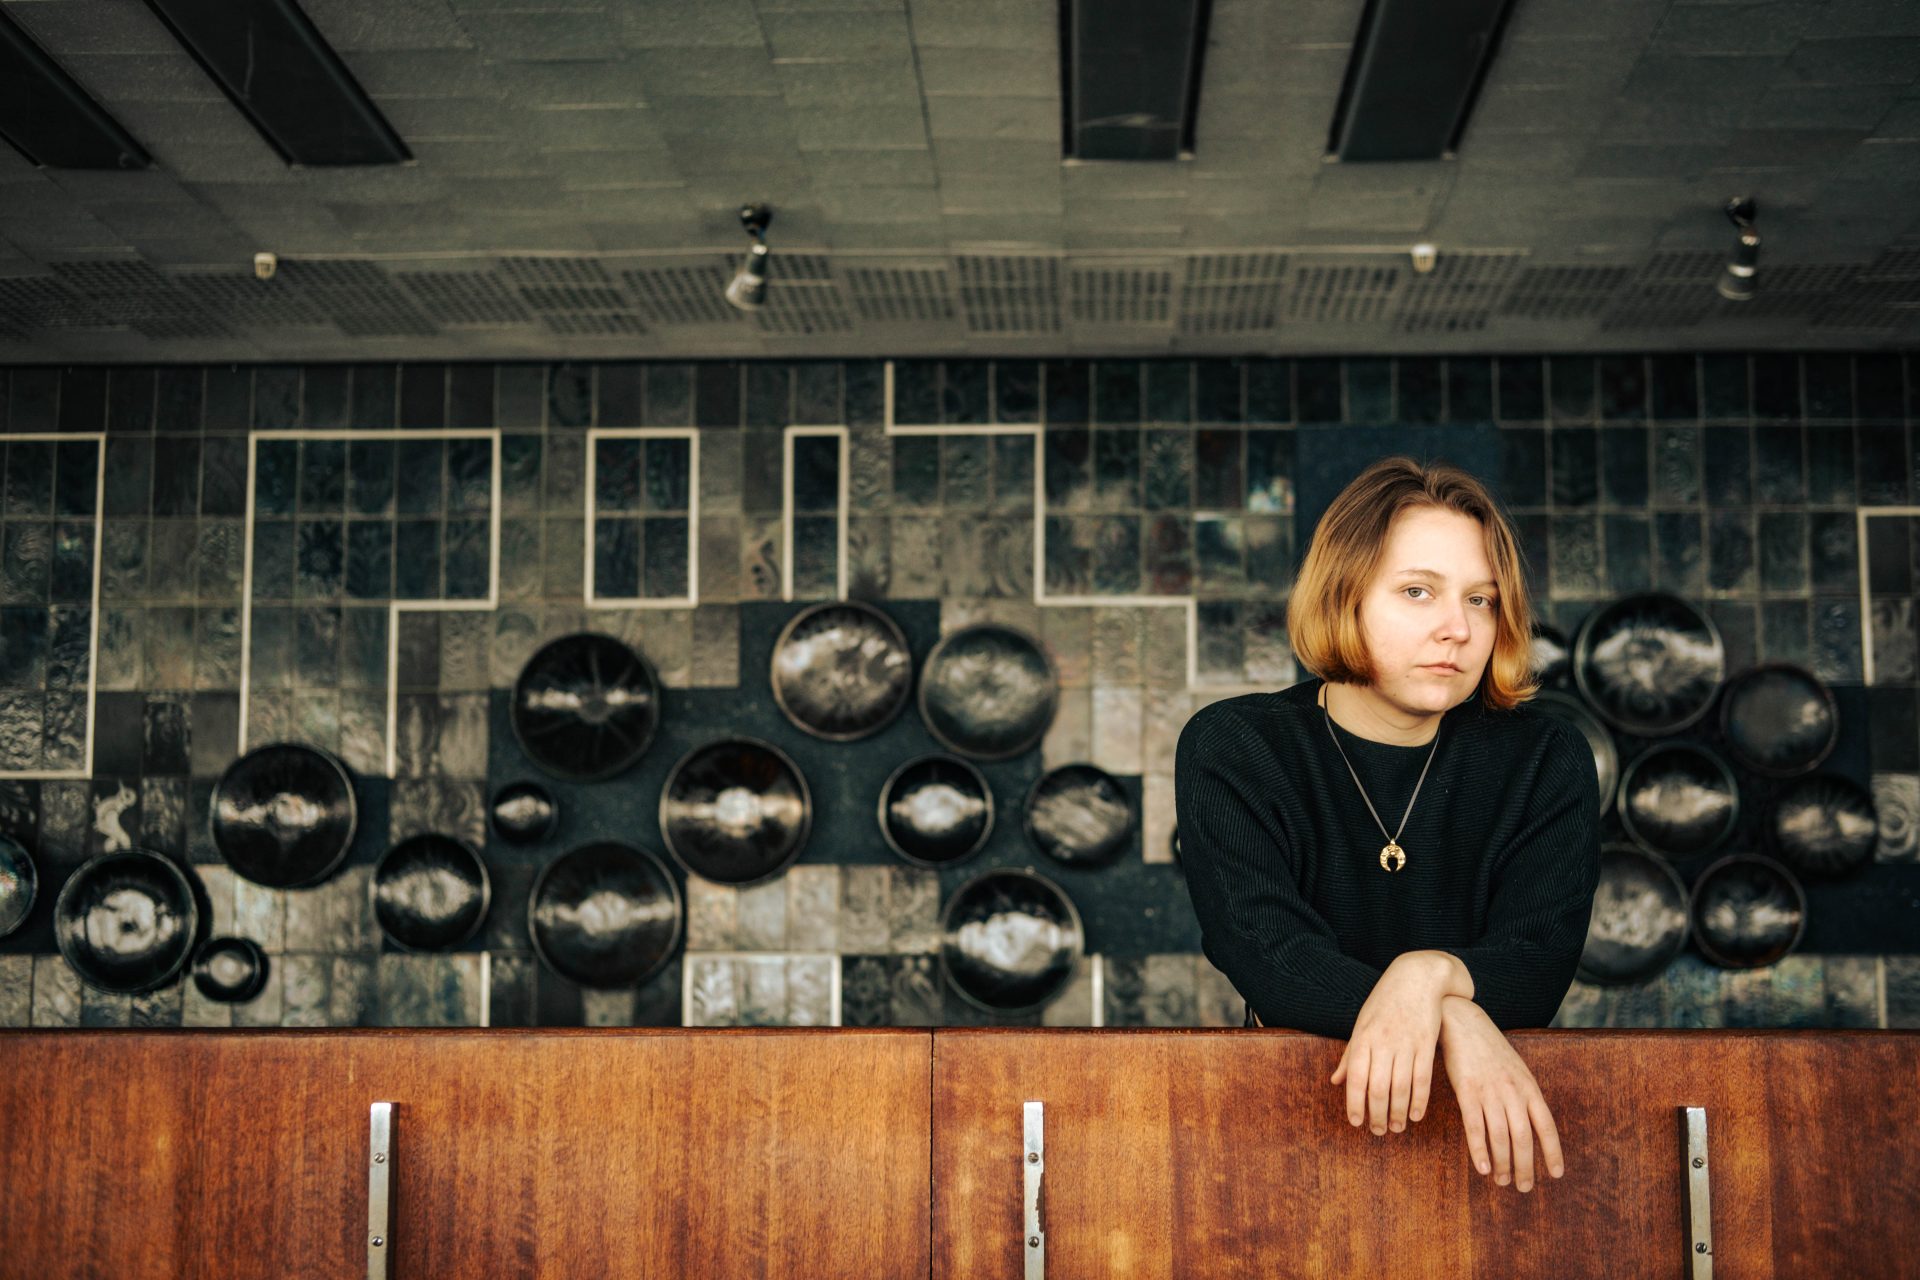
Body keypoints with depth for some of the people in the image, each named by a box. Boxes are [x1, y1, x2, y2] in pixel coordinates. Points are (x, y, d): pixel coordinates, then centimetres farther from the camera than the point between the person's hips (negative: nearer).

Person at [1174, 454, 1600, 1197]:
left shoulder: (1545, 762, 5)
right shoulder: (1231, 752, -1)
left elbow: (1537, 965, -8)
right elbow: (1266, 956, -15)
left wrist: (1434, 972, -32)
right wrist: (1453, 1020, -31)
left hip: (1491, 1108, 0)